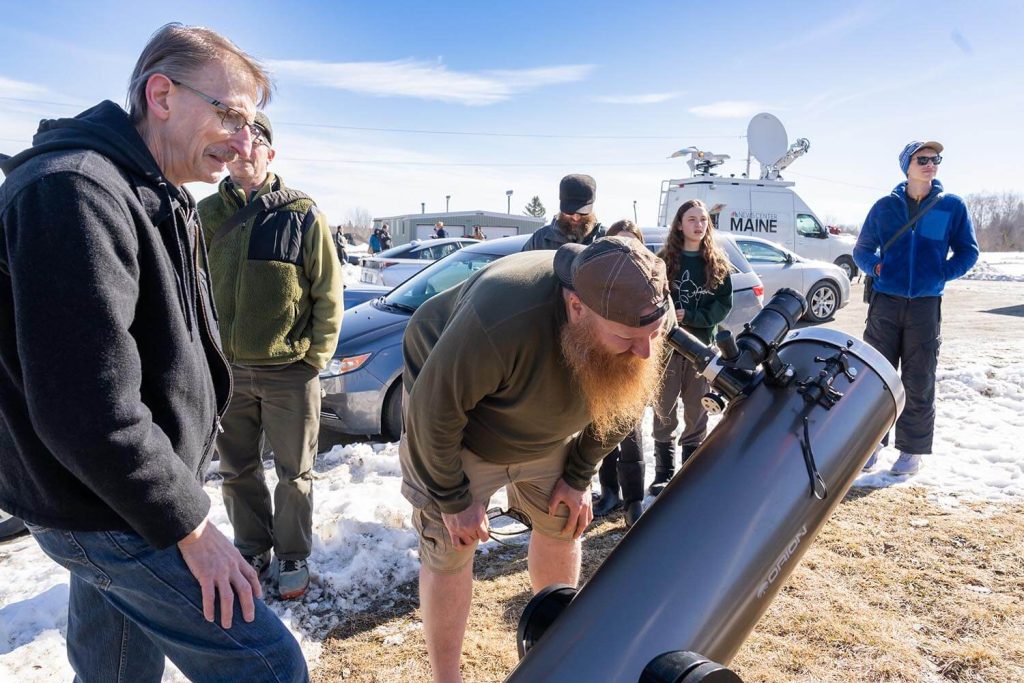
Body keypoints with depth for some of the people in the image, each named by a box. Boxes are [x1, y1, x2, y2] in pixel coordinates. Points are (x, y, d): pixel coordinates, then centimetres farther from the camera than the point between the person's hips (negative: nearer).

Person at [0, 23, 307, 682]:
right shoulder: (72, 190, -22)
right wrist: (189, 523, -18)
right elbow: (87, 410, -28)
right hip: (109, 515, -10)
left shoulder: (157, 199, 11)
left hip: (123, 500, 10)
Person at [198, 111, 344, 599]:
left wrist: (315, 357, -7)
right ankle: (252, 551, 35)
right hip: (226, 369, 3)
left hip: (289, 370, -3)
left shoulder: (301, 214, -5)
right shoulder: (207, 214, 4)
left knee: (294, 473, 10)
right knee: (237, 471, 16)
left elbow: (328, 294, -4)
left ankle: (292, 558, 28)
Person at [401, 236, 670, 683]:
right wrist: (454, 499, -18)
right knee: (450, 550, -1)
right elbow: (434, 410, -29)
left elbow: (622, 400, -4)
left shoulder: (641, 324, -24)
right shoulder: (500, 321, -44)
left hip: (549, 435, 5)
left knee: (563, 525, 13)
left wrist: (580, 476, 0)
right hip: (453, 430, -5)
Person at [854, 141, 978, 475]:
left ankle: (912, 449, 15)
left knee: (919, 383, 4)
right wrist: (875, 266, -7)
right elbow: (861, 250, 13)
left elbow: (968, 251, 8)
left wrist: (941, 275, -7)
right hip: (884, 304, 1)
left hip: (926, 306, -1)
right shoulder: (885, 206, 6)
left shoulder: (952, 206, 4)